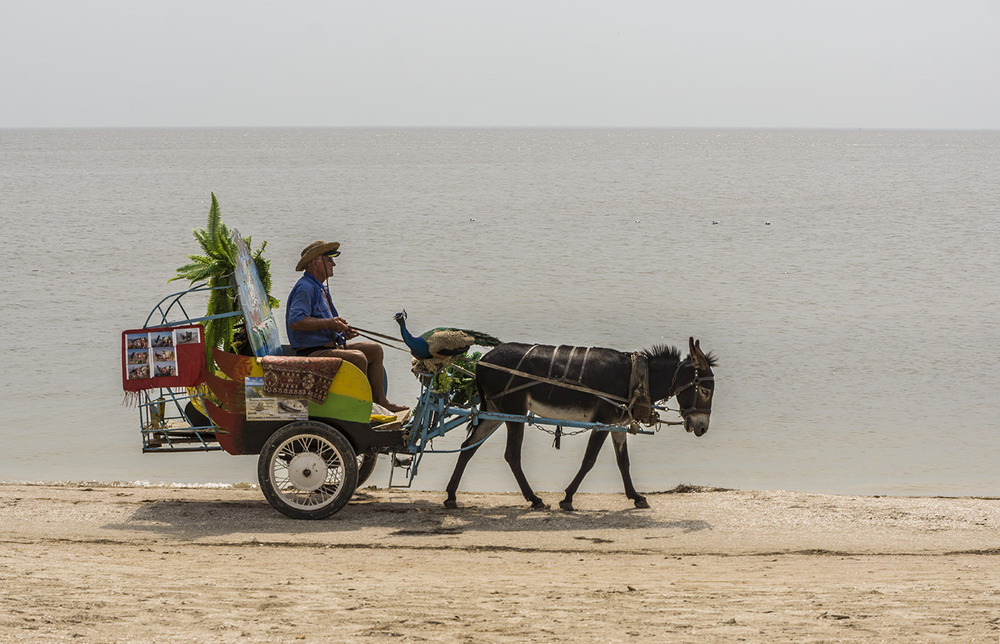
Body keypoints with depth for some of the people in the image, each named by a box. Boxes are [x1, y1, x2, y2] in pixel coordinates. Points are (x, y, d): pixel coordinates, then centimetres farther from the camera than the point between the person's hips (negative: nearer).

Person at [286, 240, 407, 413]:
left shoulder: (320, 288, 21)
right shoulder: (304, 288, -13)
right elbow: (295, 322, -26)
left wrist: (342, 331, 10)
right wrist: (329, 323, -23)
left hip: (328, 346, 11)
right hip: (311, 353, -11)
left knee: (375, 349, 8)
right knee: (358, 358, -29)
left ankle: (380, 400, 9)